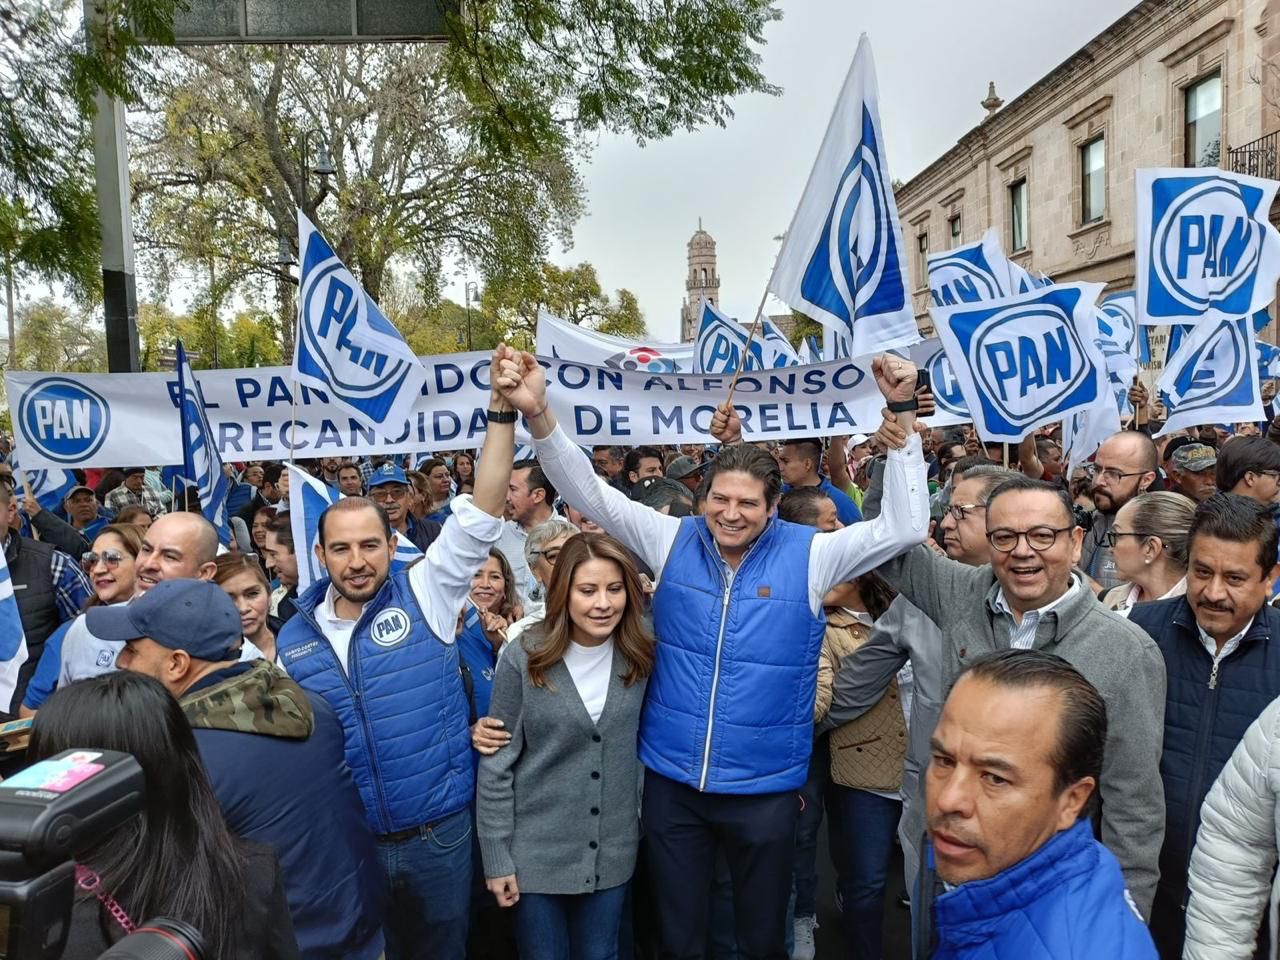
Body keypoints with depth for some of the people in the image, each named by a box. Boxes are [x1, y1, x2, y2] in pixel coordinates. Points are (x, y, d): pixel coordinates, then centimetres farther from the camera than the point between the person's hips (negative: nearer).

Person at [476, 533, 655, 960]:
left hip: (613, 853, 3)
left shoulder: (639, 659, -6)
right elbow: (496, 765, -10)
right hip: (537, 853, -2)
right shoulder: (524, 659, -15)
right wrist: (496, 857, -8)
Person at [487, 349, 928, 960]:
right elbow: (591, 494, -9)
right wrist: (538, 414, -24)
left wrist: (901, 413, -22)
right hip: (671, 781, 2)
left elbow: (904, 526, -15)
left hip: (765, 787, -1)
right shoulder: (673, 541, -5)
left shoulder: (808, 555, -9)